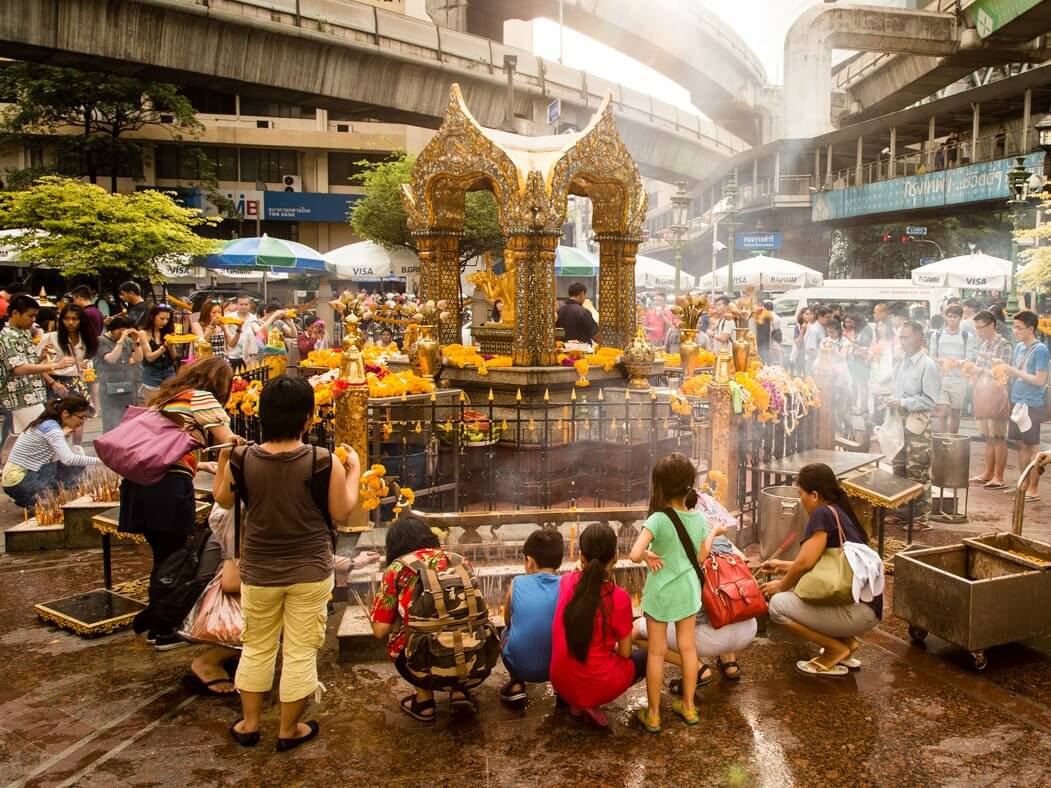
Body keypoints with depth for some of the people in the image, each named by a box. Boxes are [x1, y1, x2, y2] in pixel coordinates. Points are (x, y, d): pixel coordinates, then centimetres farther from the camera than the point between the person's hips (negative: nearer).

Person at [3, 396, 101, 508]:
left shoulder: (48, 423, 9)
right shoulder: (51, 427, -19)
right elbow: (69, 459, -33)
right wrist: (100, 460, -30)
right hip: (20, 483, -9)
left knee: (77, 462, 7)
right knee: (76, 464, -8)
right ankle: (34, 501, -5)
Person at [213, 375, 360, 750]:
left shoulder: (243, 459, -11)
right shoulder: (323, 461, -19)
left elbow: (222, 499, 8)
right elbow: (341, 512, -7)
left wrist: (223, 457, 20)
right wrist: (354, 469, 5)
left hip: (259, 572, 2)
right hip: (309, 572, -2)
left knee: (257, 648, 21)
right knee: (300, 652, 11)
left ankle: (249, 723, 33)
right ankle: (289, 729, 24)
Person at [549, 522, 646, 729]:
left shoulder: (566, 582, -6)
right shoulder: (619, 598, -19)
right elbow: (624, 652, -4)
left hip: (561, 684, 5)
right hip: (596, 686, -5)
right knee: (644, 657, 22)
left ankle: (576, 702, 12)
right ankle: (591, 703, 3)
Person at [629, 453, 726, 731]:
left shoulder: (658, 520, -23)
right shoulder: (699, 518, -7)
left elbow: (634, 554, -34)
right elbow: (701, 558, 3)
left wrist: (648, 556, -13)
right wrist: (714, 533, 17)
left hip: (660, 593, -4)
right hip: (688, 591, 5)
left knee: (656, 653, 7)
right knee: (688, 648, 17)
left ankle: (653, 714, 17)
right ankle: (688, 707, 29)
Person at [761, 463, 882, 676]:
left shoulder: (823, 514, -12)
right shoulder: (841, 513, 14)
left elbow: (805, 562, -18)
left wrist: (781, 585, 0)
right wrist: (783, 566, 31)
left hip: (859, 609, -10)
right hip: (865, 605, 10)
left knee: (779, 604, -12)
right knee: (793, 593, 21)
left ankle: (837, 649, -1)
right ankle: (846, 640, 13)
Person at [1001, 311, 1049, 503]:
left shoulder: (1040, 350, -13)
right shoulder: (1019, 347, 9)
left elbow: (1041, 380, -17)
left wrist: (1016, 372, -17)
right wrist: (1005, 370, -3)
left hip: (1031, 405, -7)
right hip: (1017, 402, 7)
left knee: (1033, 446, 0)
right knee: (1022, 445, 13)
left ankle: (1034, 490, 7)